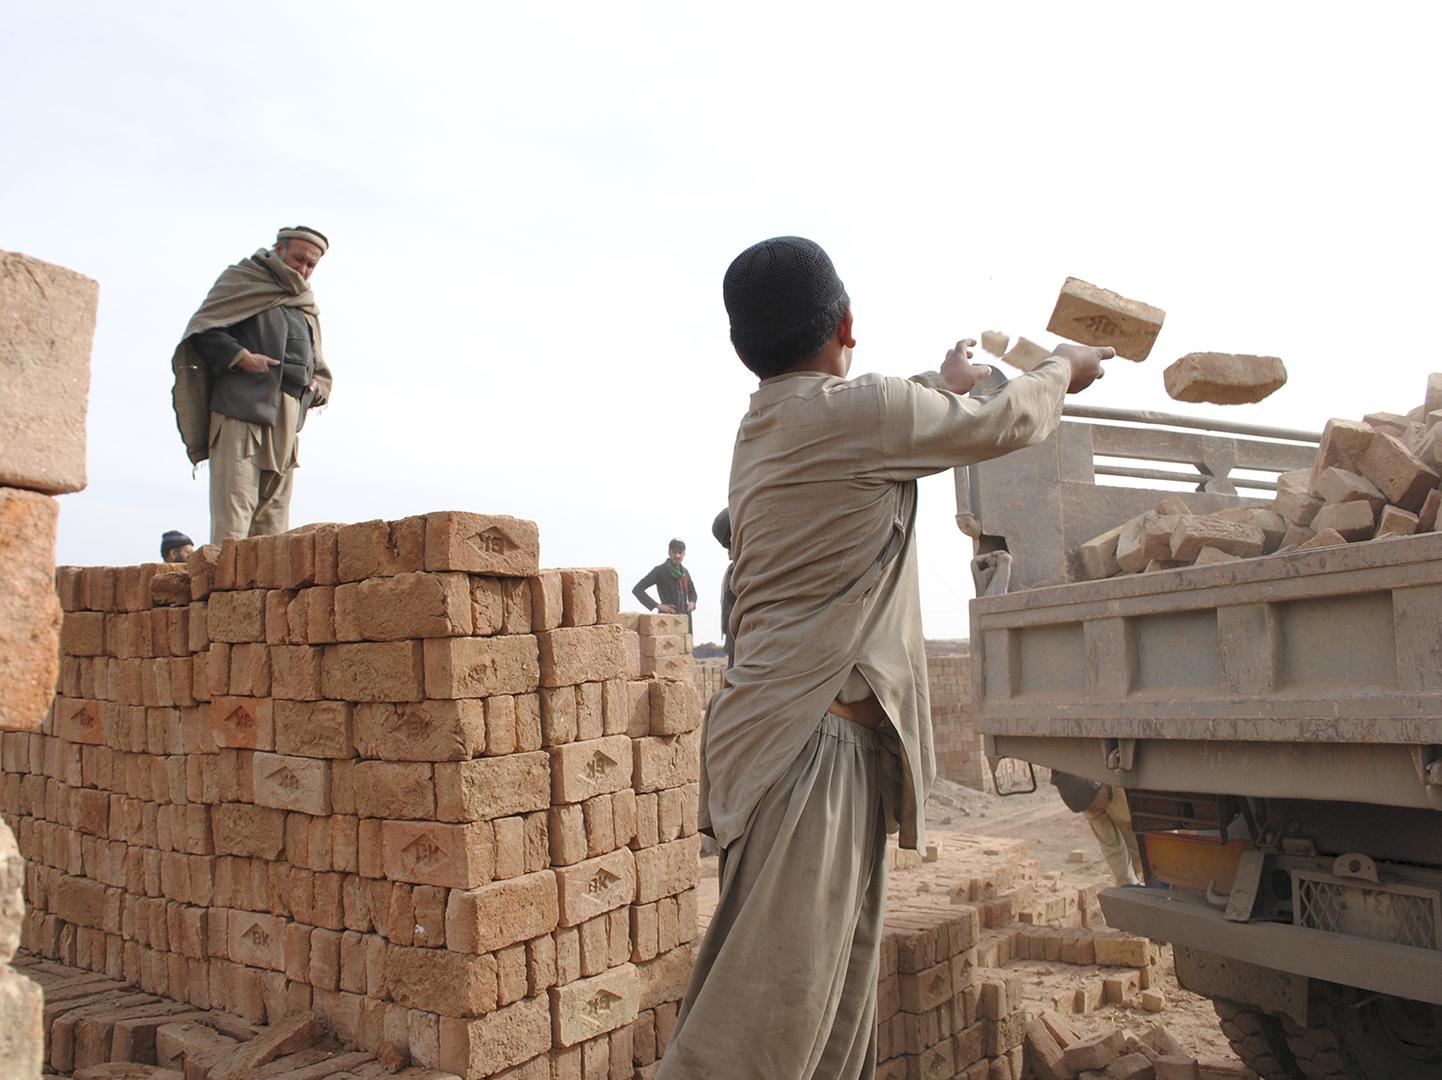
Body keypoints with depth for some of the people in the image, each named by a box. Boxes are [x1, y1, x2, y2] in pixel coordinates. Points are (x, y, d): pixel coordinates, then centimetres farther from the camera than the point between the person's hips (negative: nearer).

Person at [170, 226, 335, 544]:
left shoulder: (307, 308, 26)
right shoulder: (243, 280, 7)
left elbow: (317, 365, 30)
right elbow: (202, 330, -2)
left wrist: (317, 386, 8)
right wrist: (241, 357, -15)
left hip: (286, 419, 7)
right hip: (242, 409, -6)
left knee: (273, 516, 4)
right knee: (233, 510, -13)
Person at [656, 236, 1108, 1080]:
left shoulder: (763, 429, 15)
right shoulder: (861, 409, -11)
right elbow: (1008, 425, 3)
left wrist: (943, 386, 51)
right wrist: (1062, 369, 24)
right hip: (814, 735, -9)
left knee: (839, 996, 14)